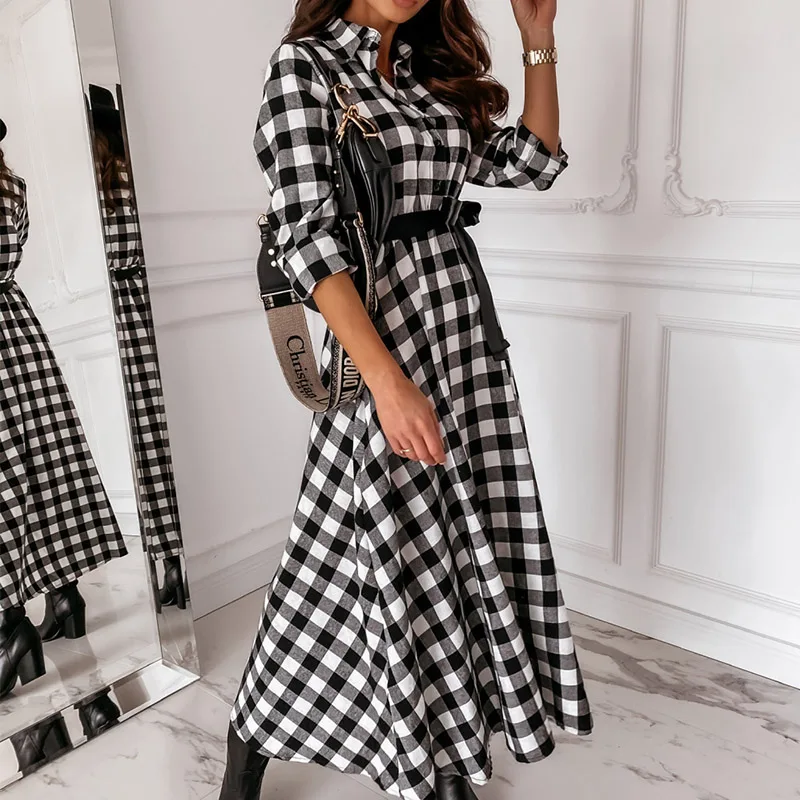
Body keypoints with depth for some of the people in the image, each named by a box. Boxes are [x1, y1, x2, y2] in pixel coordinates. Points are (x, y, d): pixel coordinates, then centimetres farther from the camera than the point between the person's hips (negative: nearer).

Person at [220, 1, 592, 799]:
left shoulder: (431, 71, 16)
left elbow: (533, 162, 20)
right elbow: (306, 234, -17)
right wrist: (387, 378, -25)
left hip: (462, 322, 7)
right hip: (378, 330, -7)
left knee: (468, 539, 9)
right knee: (393, 558, -1)